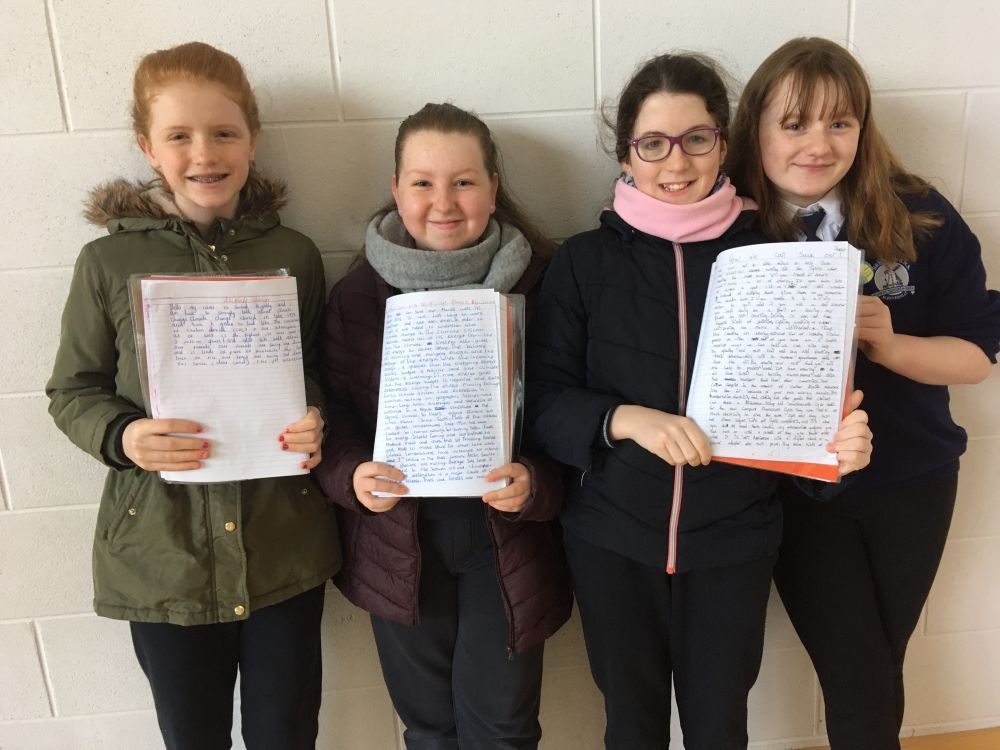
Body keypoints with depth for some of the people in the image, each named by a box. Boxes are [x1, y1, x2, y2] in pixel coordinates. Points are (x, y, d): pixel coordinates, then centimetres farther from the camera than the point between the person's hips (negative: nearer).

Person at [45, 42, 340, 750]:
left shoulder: (295, 255, 0)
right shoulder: (109, 262, -3)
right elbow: (72, 390, 4)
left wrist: (316, 422, -12)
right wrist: (122, 435, -16)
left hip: (284, 541, 1)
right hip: (162, 551, 0)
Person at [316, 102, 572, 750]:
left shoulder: (539, 284, -8)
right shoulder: (358, 294, -3)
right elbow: (335, 417, -1)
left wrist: (535, 484, -24)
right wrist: (352, 476, -21)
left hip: (507, 542, -1)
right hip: (399, 545, 2)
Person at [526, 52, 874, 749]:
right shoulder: (585, 261, -5)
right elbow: (545, 400, -7)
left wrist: (842, 443, -18)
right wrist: (625, 419, -25)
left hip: (734, 539, 1)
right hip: (613, 539, 0)